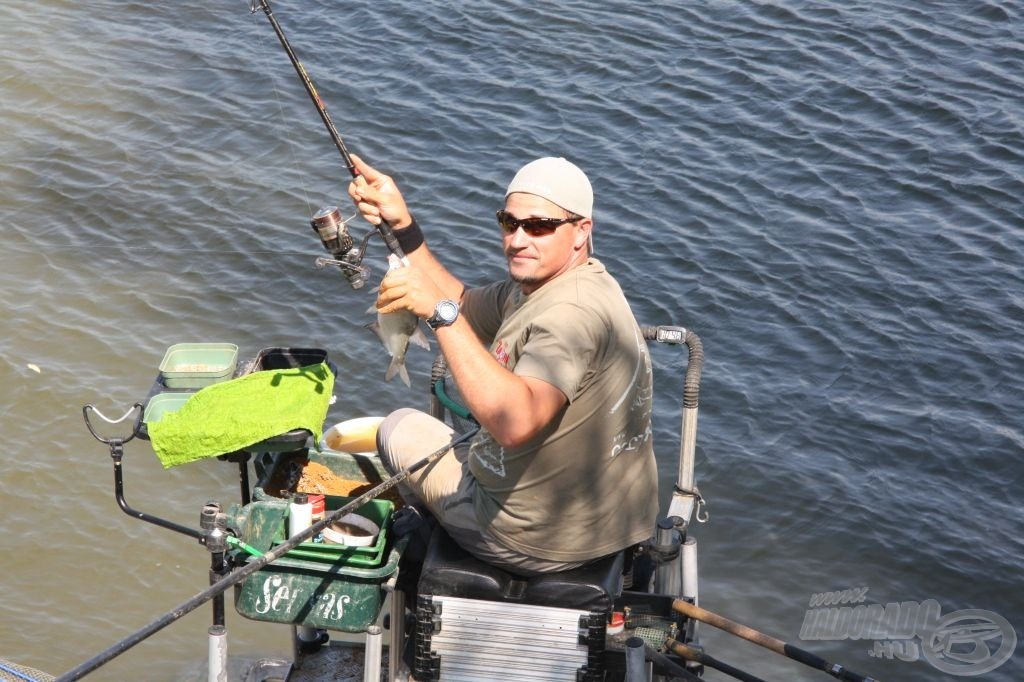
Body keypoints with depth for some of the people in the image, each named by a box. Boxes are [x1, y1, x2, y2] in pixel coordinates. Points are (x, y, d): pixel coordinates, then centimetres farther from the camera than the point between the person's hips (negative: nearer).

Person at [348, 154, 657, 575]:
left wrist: (440, 311, -42)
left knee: (400, 429, 14)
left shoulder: (573, 311, -29)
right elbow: (463, 309, 14)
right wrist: (401, 225, 2)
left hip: (539, 548, -9)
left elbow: (516, 423, -42)